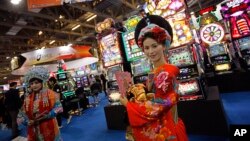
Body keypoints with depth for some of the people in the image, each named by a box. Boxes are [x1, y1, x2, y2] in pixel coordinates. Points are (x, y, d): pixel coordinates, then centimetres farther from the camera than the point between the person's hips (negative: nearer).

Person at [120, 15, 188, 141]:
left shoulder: (166, 73, -23)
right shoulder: (156, 72, 2)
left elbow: (156, 107, -23)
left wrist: (128, 104, -14)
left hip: (164, 129, -8)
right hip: (156, 125, 8)